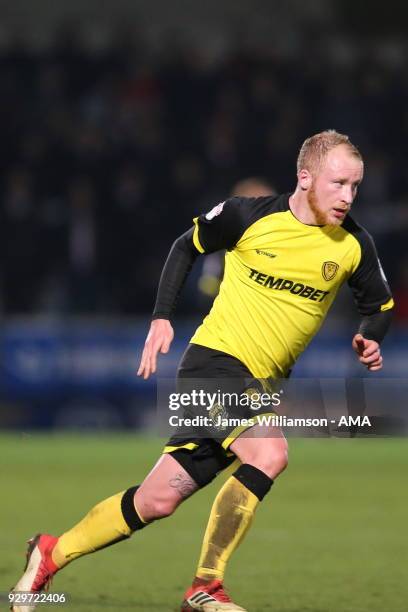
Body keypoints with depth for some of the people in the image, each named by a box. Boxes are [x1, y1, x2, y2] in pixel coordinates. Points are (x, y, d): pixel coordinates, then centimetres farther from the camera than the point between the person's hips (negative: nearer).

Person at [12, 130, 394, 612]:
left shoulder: (353, 245, -1)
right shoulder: (246, 216, -9)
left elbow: (380, 305, 15)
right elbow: (187, 247, 9)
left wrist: (370, 339, -7)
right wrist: (161, 317, 1)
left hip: (265, 384, 4)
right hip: (215, 357, -4)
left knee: (159, 499, 0)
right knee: (269, 453, -30)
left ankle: (53, 554, 19)